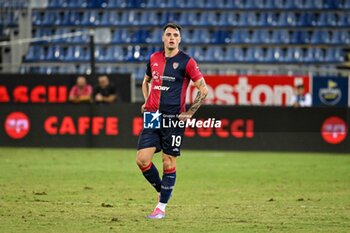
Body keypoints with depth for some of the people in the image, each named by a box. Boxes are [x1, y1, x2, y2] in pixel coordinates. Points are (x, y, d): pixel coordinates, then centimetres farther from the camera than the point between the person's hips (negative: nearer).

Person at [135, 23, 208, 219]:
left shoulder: (186, 62, -4)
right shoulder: (154, 59, 11)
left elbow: (204, 89, -5)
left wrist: (190, 113, -9)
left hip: (174, 118, -4)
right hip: (153, 116, 4)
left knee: (169, 162, -1)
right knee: (142, 159, -6)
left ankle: (162, 207, 7)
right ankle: (161, 191, 17)